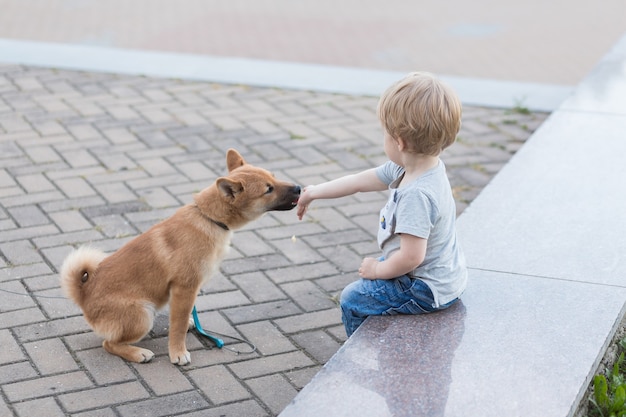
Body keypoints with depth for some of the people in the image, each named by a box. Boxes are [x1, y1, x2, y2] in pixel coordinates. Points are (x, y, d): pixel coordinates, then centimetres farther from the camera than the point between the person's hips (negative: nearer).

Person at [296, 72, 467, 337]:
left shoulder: (416, 194, -34)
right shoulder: (408, 168, -5)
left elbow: (411, 257, -33)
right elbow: (361, 181, 6)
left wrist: (379, 269, -13)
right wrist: (314, 193, 15)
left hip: (428, 290, -10)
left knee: (352, 301, 3)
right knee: (365, 282, 30)